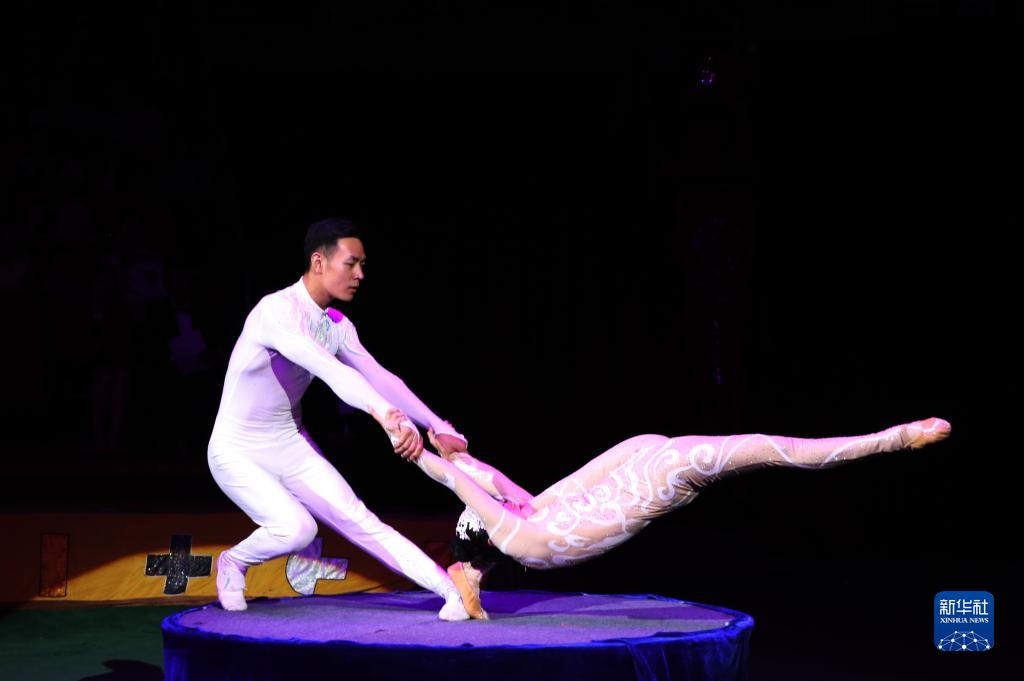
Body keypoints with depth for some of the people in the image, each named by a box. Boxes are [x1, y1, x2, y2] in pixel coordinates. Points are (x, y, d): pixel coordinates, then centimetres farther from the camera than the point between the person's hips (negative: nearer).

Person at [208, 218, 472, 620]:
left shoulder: (337, 326, -2)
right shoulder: (277, 312, -28)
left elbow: (379, 377, 1)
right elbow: (331, 371, -42)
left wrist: (437, 428, -7)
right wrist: (388, 417, -54)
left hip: (291, 447, 7)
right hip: (237, 452, -7)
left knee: (359, 520, -5)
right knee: (296, 528, -27)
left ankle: (452, 591, -12)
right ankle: (233, 563, 3)